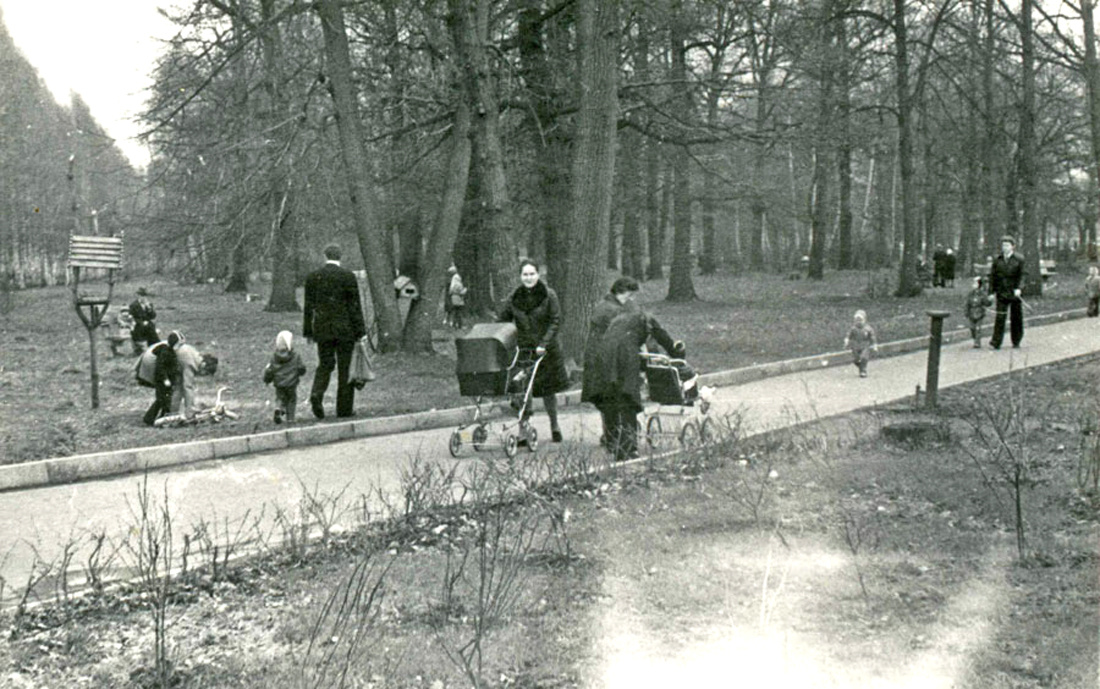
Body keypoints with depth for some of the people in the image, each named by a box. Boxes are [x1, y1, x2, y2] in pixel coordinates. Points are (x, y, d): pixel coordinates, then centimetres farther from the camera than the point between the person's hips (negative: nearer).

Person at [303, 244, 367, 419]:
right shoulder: (348, 276, -7)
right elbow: (355, 306, -7)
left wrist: (308, 331, 12)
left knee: (325, 365, 14)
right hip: (344, 329, -3)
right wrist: (360, 331, -3)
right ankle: (344, 408, 8)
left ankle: (316, 394, -11)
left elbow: (308, 306, 5)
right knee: (345, 368, 6)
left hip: (322, 330, 3)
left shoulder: (312, 277, 2)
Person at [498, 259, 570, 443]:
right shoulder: (514, 298, 4)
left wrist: (544, 344, -19)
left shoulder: (549, 295, -5)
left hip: (546, 350, -2)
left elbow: (556, 321, -9)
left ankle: (554, 426, 31)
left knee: (548, 390, 11)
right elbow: (501, 320, 9)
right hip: (522, 350, 2)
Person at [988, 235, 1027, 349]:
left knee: (1016, 318, 7)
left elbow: (1022, 275, -5)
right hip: (1001, 293, 1)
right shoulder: (997, 260, 6)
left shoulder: (1019, 259, 0)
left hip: (1015, 293, -1)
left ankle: (1016, 342, 20)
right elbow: (992, 276, 9)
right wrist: (991, 291, 2)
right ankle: (996, 342, -13)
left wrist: (1019, 288, -19)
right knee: (1000, 317, -11)